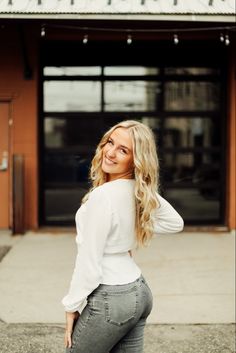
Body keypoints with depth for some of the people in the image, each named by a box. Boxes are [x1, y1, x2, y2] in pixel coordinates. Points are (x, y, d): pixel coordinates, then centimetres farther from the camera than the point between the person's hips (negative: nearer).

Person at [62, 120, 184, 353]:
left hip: (110, 299, -8)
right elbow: (175, 223, 16)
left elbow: (89, 260, -19)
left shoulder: (103, 195, -22)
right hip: (138, 290, 8)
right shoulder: (143, 192, 1)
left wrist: (72, 307, -9)